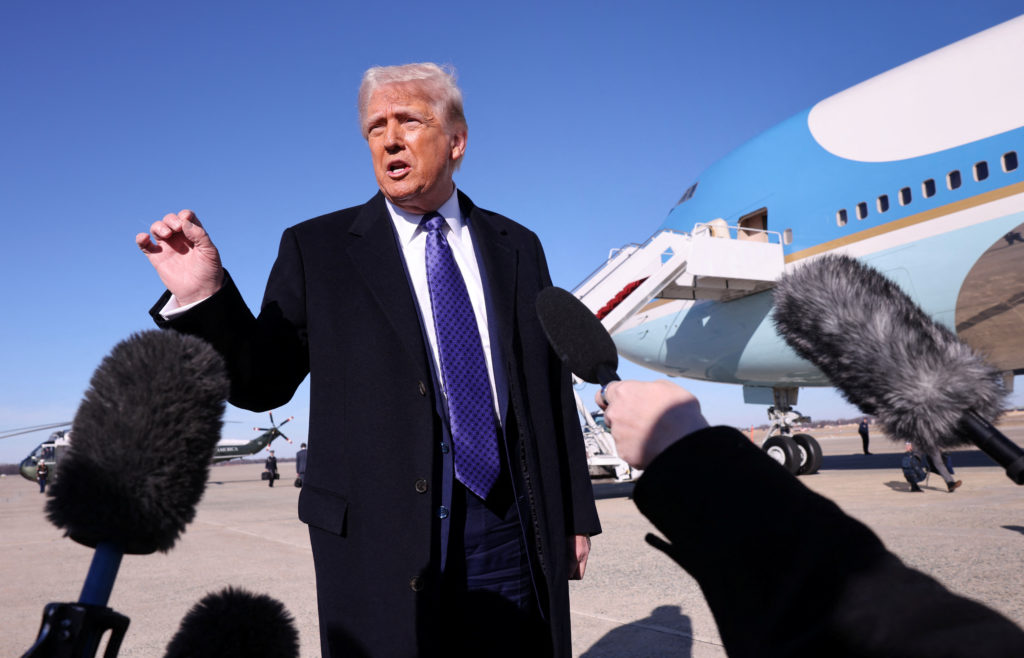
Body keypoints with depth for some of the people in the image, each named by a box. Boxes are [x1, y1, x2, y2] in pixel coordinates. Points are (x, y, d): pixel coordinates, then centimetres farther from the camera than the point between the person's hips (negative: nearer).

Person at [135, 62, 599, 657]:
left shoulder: (517, 247, 9)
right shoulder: (318, 250, 1)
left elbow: (551, 385, 9)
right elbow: (264, 383, -1)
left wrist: (574, 514, 10)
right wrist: (203, 296, -18)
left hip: (510, 528, 3)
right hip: (382, 537, -2)